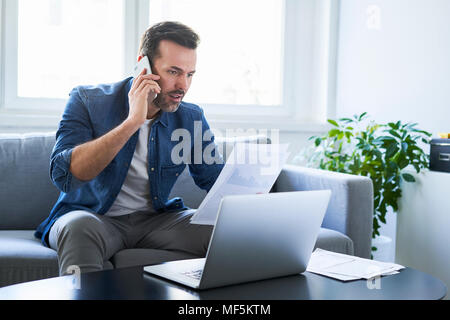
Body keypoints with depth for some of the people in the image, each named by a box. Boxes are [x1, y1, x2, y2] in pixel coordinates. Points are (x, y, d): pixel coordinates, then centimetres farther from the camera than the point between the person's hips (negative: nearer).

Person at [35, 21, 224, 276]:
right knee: (81, 226, -37)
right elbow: (63, 175, -24)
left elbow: (218, 180, 5)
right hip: (92, 216, -3)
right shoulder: (87, 100, -10)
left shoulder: (192, 119, 1)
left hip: (156, 219, 3)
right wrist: (132, 122, -29)